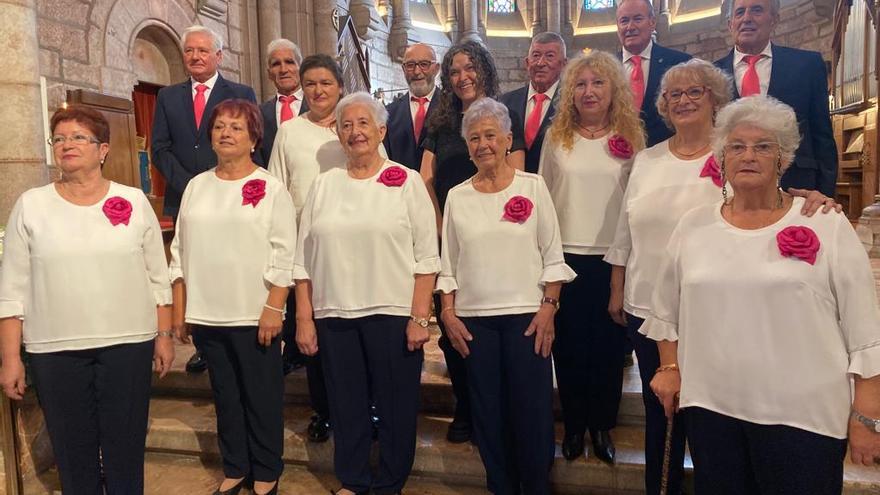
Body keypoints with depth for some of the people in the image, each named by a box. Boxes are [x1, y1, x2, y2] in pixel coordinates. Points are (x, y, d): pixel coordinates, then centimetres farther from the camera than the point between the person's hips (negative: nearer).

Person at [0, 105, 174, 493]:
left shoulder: (134, 201, 1)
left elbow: (158, 278, 5)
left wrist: (164, 335, 2)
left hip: (128, 343, 0)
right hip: (54, 349, 1)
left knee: (125, 447, 10)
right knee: (72, 450, 12)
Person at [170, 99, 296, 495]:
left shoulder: (271, 188, -3)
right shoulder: (196, 186, 10)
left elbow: (283, 255, -7)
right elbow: (180, 250, 11)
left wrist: (274, 308, -14)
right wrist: (179, 310, 8)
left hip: (254, 315, -4)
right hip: (206, 314, 4)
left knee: (262, 398, 7)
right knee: (225, 395, 15)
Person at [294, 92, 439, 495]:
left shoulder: (407, 182, 0)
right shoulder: (324, 184, 9)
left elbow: (426, 256, -4)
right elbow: (304, 258, 8)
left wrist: (420, 317, -10)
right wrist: (304, 318, 3)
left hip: (393, 314, -2)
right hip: (334, 314, 3)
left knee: (395, 404, 7)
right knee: (345, 403, 13)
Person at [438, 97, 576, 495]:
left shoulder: (533, 186, 1)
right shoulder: (457, 196, 6)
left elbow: (553, 255, 0)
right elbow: (448, 263, 9)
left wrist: (549, 307, -7)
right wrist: (448, 313, 1)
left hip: (526, 315, -2)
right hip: (473, 317, 2)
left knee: (531, 407, 2)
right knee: (487, 409, 10)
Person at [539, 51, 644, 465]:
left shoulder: (630, 138, 3)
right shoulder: (557, 137, 4)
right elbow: (543, 196, 6)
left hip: (614, 258, 0)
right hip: (566, 256, 0)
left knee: (609, 346, 8)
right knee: (569, 346, 7)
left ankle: (602, 426, 25)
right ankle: (574, 425, 24)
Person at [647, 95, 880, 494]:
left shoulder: (827, 226, -3)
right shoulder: (694, 226, 5)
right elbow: (667, 310, 15)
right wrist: (669, 367, 9)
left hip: (803, 414, -2)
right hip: (709, 406, 3)